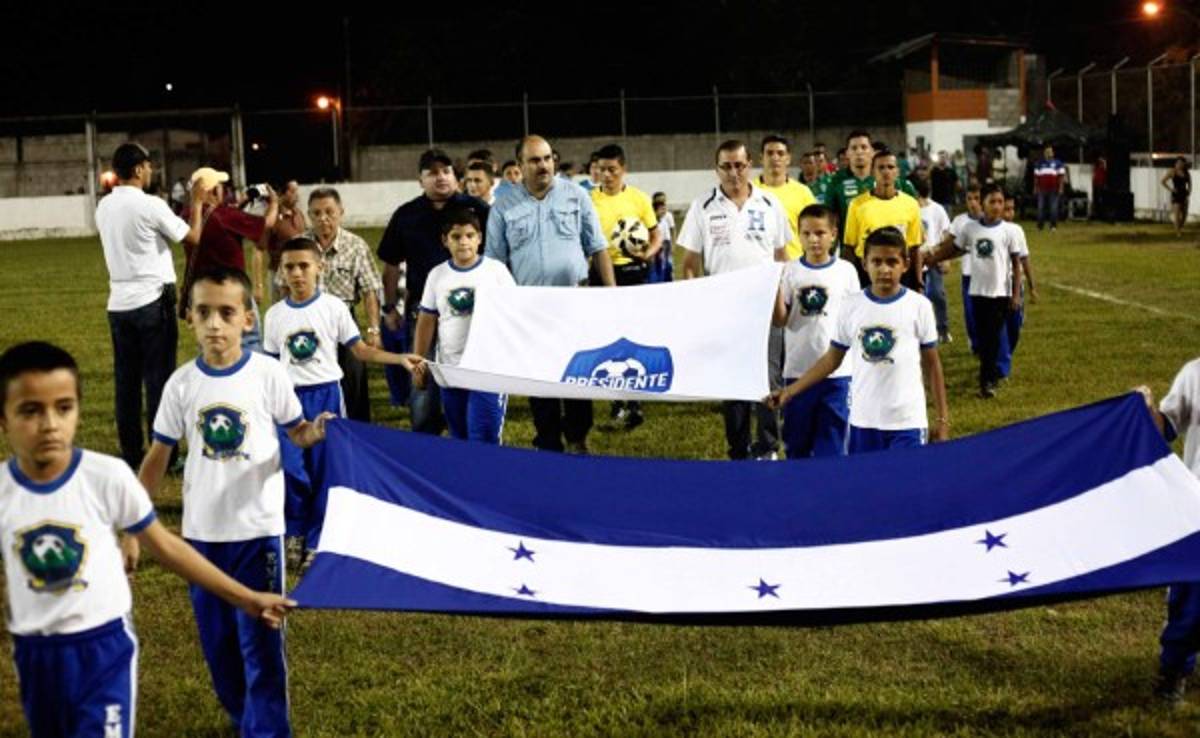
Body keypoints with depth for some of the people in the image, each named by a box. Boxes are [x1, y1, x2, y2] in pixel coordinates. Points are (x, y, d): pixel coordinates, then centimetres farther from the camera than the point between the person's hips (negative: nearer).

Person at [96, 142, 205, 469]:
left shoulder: (104, 207, 7)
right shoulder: (150, 206, -14)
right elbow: (193, 237, -5)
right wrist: (197, 203, 10)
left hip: (119, 303, 6)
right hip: (152, 301, -6)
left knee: (125, 379, 9)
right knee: (158, 377, -1)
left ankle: (131, 452, 15)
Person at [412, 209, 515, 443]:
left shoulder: (496, 270, -2)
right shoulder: (437, 275, 6)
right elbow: (426, 321, 11)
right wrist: (418, 362, 8)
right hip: (450, 369, 4)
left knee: (484, 439, -8)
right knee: (459, 437, 12)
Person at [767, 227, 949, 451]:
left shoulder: (919, 306, -4)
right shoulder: (852, 307, 1)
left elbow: (931, 364, 3)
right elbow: (832, 359, 8)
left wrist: (942, 418, 3)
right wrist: (790, 390, 1)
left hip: (907, 422, -2)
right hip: (863, 420, 2)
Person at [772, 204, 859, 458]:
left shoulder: (846, 271, 0)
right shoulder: (790, 271, 0)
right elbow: (780, 320, -2)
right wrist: (776, 290, -17)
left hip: (837, 368, -1)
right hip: (798, 368, 1)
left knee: (832, 435, 3)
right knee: (797, 434, 10)